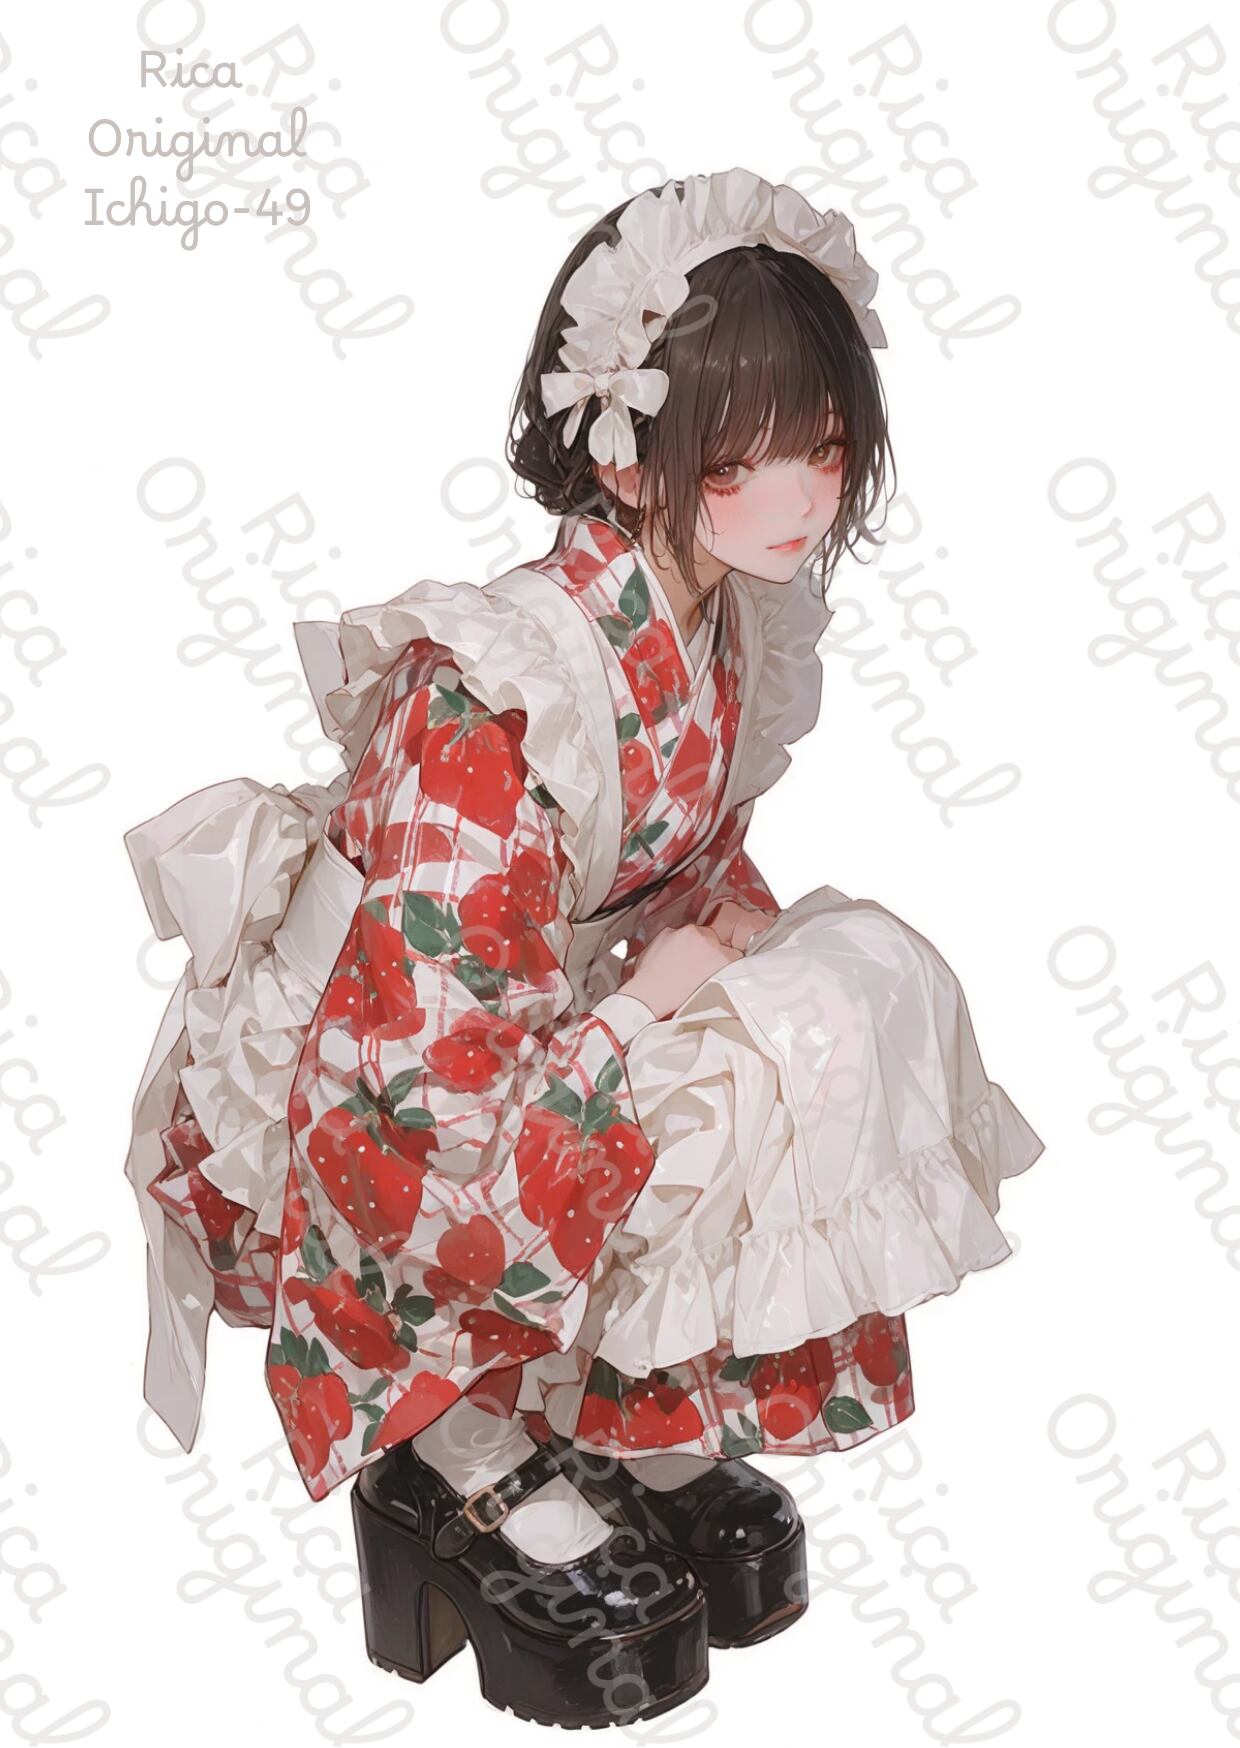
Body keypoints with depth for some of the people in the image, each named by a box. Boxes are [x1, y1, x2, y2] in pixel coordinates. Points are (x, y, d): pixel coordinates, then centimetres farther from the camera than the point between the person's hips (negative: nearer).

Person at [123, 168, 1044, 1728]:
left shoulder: (734, 611, -6)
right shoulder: (501, 695, -32)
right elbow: (406, 1083, -31)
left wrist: (737, 918, -8)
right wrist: (655, 996, -18)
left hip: (548, 1016, 8)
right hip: (340, 1134, -8)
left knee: (872, 976, -5)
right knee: (799, 1056, -24)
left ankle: (647, 1414, 5)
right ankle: (457, 1447, -5)